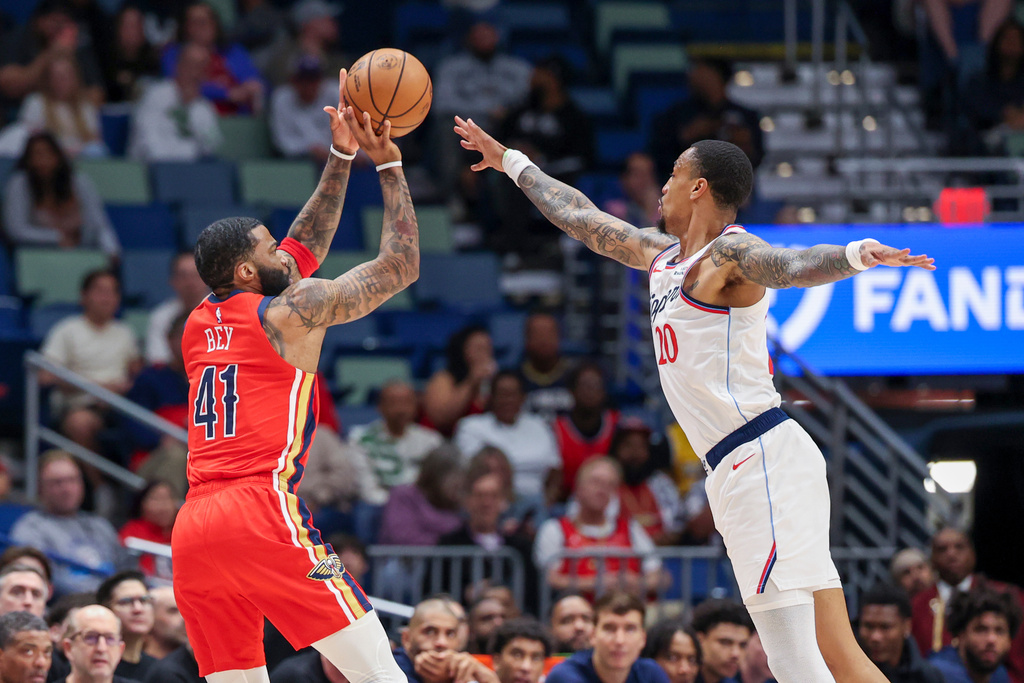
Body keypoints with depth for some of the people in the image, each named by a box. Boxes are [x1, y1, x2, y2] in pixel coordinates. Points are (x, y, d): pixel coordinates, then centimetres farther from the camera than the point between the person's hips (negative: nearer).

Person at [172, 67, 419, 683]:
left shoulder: (201, 322, 22)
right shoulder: (291, 310, 3)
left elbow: (304, 248, 35)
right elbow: (401, 266, 11)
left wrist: (342, 157, 35)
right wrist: (389, 164, 17)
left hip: (192, 531, 7)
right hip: (264, 514, -7)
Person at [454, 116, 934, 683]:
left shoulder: (730, 253, -7)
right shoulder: (661, 253, 20)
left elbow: (793, 266, -27)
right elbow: (582, 219, 36)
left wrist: (857, 255, -48)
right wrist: (511, 162, 47)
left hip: (763, 461, -9)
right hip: (737, 469, 9)